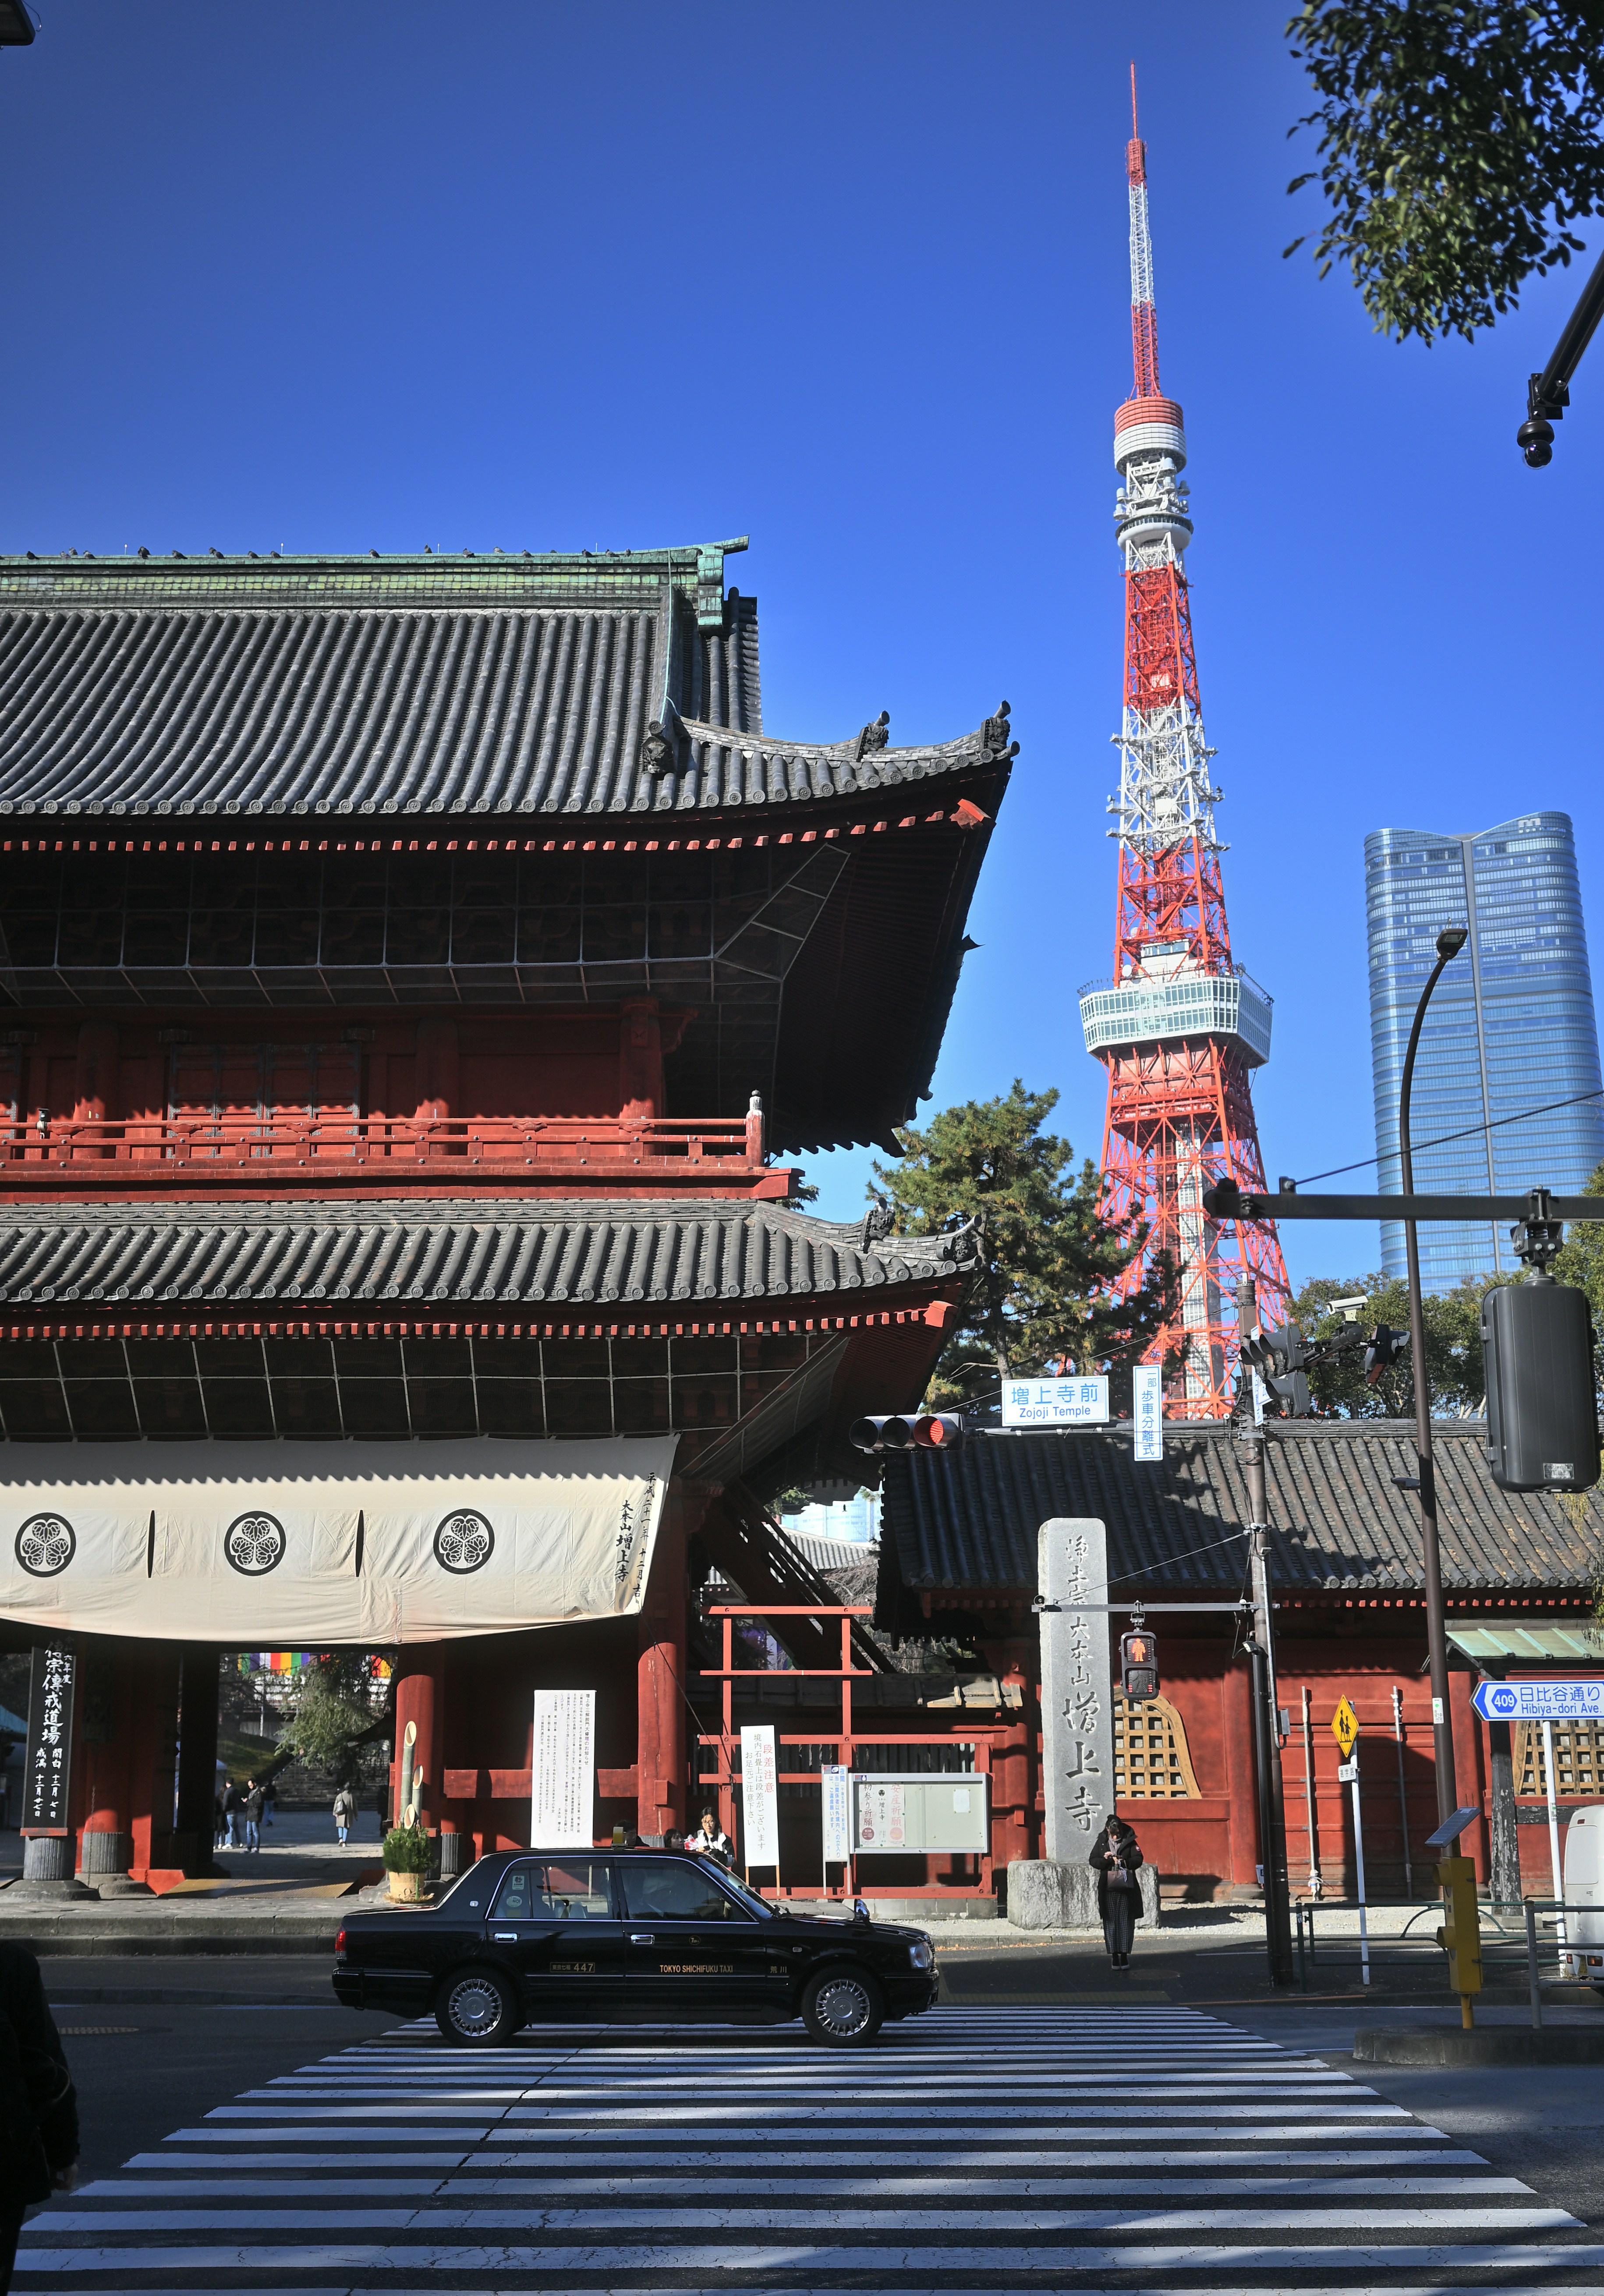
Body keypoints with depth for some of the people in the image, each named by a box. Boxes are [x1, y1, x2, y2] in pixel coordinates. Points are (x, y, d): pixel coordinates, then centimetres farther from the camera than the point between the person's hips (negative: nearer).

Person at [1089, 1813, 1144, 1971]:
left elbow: (1138, 1860, -5)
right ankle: (1114, 1955, 4)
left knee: (1126, 1921, 0)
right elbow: (1092, 1860, 4)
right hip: (1108, 1887, 1)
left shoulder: (1130, 1841, 2)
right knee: (1110, 1921, 0)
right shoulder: (1102, 1842, 6)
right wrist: (1105, 1860, -14)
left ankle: (1125, 1955, 5)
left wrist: (1124, 1862, -19)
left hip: (1126, 1887, -1)